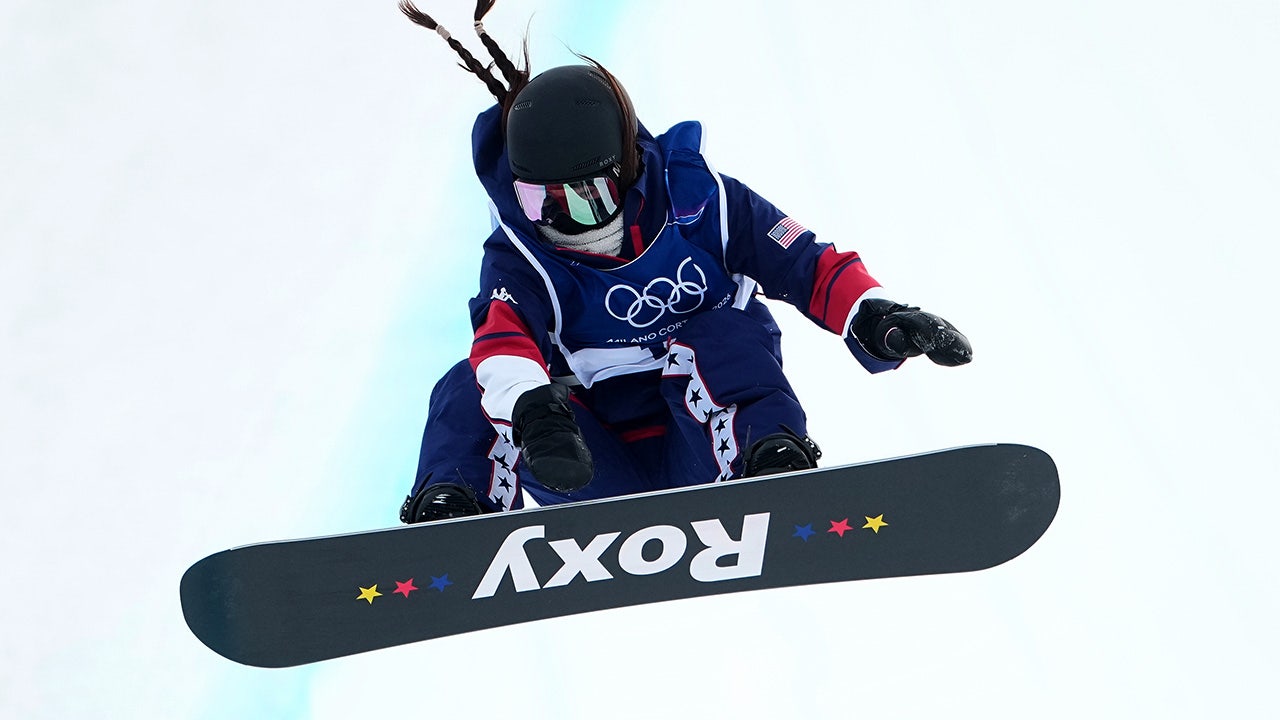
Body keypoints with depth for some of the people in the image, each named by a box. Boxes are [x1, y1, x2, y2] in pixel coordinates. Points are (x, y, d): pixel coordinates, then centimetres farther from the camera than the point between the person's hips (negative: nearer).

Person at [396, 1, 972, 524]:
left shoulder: (695, 199, -9)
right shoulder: (520, 258, -9)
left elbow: (806, 265, -8)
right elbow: (503, 337, -30)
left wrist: (875, 319, -27)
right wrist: (533, 410, -52)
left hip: (698, 458, 0)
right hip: (602, 470, 1)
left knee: (719, 338, -32)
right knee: (471, 388, -21)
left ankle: (770, 465, -43)